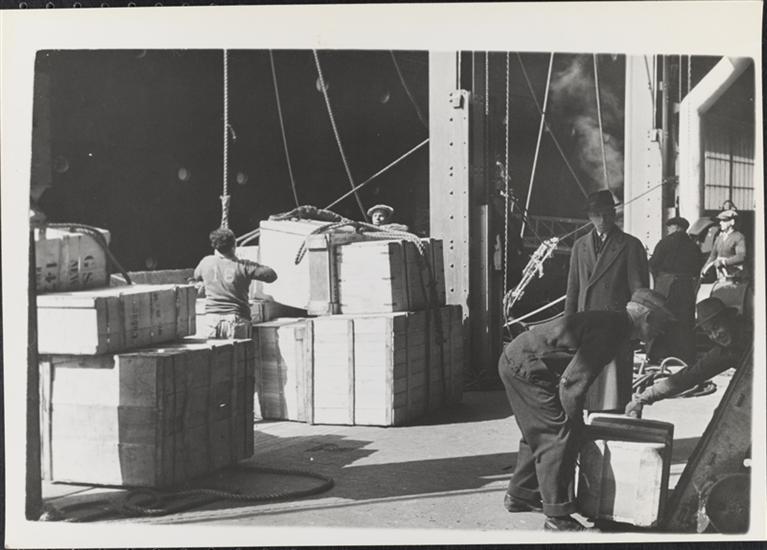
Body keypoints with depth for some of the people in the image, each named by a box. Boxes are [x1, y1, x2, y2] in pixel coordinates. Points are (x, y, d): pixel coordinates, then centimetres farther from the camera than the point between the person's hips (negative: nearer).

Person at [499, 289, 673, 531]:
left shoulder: (614, 323, 12)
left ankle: (520, 495, 36)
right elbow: (572, 382, -24)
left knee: (540, 433, 22)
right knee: (560, 435, -7)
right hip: (524, 366, -11)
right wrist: (576, 422, -10)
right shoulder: (609, 331, -20)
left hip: (516, 360, 11)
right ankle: (557, 516, -2)